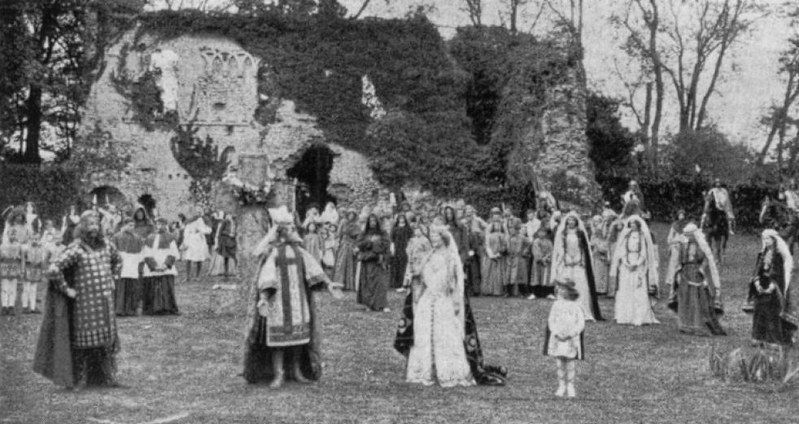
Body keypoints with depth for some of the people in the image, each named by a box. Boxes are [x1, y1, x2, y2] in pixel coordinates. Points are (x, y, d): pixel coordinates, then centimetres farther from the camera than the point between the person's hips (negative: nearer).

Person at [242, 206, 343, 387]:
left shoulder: (297, 247, 10)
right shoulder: (272, 249, -3)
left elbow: (312, 267, 5)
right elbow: (266, 273, -12)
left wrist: (328, 284, -5)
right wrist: (263, 296, -24)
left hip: (298, 296, 4)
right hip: (278, 296, -4)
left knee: (298, 332, 5)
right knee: (277, 334, -3)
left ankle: (296, 371, 15)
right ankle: (278, 375, 3)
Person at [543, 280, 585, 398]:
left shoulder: (576, 307, -4)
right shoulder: (556, 305, 3)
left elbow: (580, 324, -3)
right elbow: (551, 321, 4)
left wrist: (569, 335, -14)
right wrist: (557, 333, -11)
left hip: (571, 339, -2)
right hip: (558, 338, 2)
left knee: (570, 363, 1)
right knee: (560, 364, 4)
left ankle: (570, 387, 12)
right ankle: (561, 386, 13)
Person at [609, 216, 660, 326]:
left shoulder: (643, 236, 3)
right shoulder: (625, 236, 11)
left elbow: (645, 254, 0)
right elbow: (621, 252, 9)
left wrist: (636, 264, -10)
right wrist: (626, 263, -5)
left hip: (639, 268, -3)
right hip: (626, 267, 3)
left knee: (640, 294, -9)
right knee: (625, 293, -2)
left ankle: (640, 318, -9)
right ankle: (625, 317, -1)